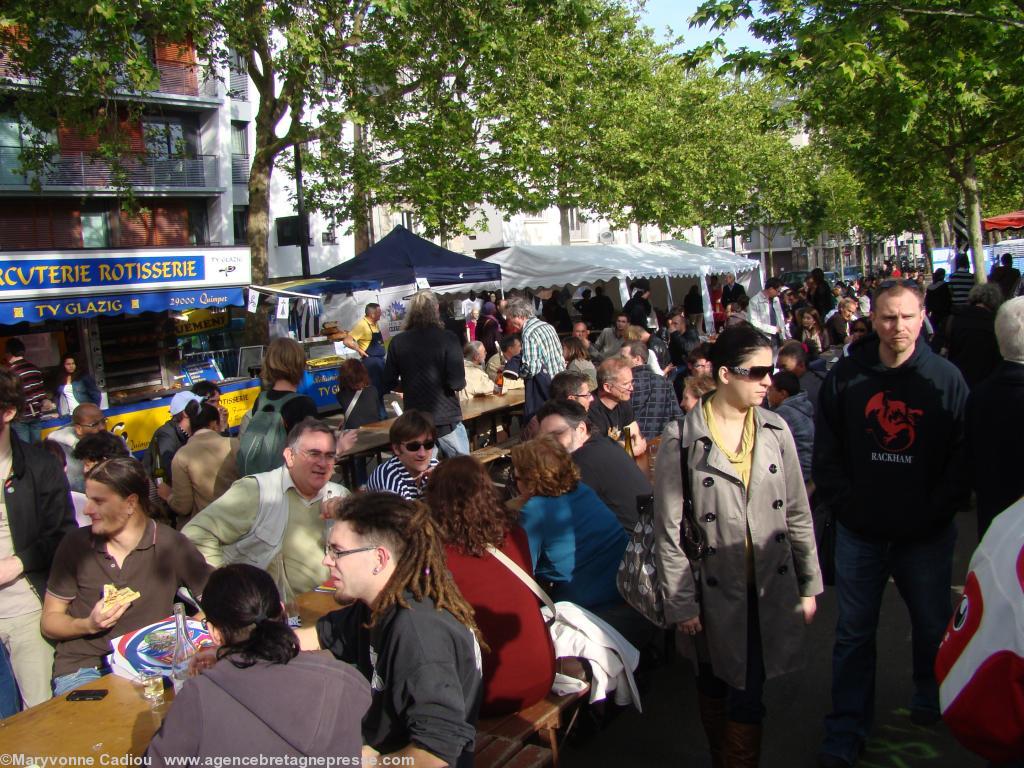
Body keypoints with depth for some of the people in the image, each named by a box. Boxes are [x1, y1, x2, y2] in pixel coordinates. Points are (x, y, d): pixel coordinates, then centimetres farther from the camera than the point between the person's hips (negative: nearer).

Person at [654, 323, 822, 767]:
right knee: (714, 687, 15)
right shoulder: (681, 440, -11)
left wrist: (810, 585, 8)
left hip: (770, 588, 2)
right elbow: (668, 530, -9)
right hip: (714, 592, -2)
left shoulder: (775, 431, 1)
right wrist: (680, 603, -9)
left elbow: (798, 514, 7)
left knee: (747, 696, 3)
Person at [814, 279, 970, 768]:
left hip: (927, 534, 0)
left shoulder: (946, 379, -5)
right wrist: (845, 504, -7)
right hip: (860, 532, 0)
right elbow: (826, 451, 1)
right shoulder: (845, 376, -3)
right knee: (853, 633, 8)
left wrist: (936, 511, -11)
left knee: (933, 627, 19)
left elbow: (963, 457, -3)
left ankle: (932, 703, 46)